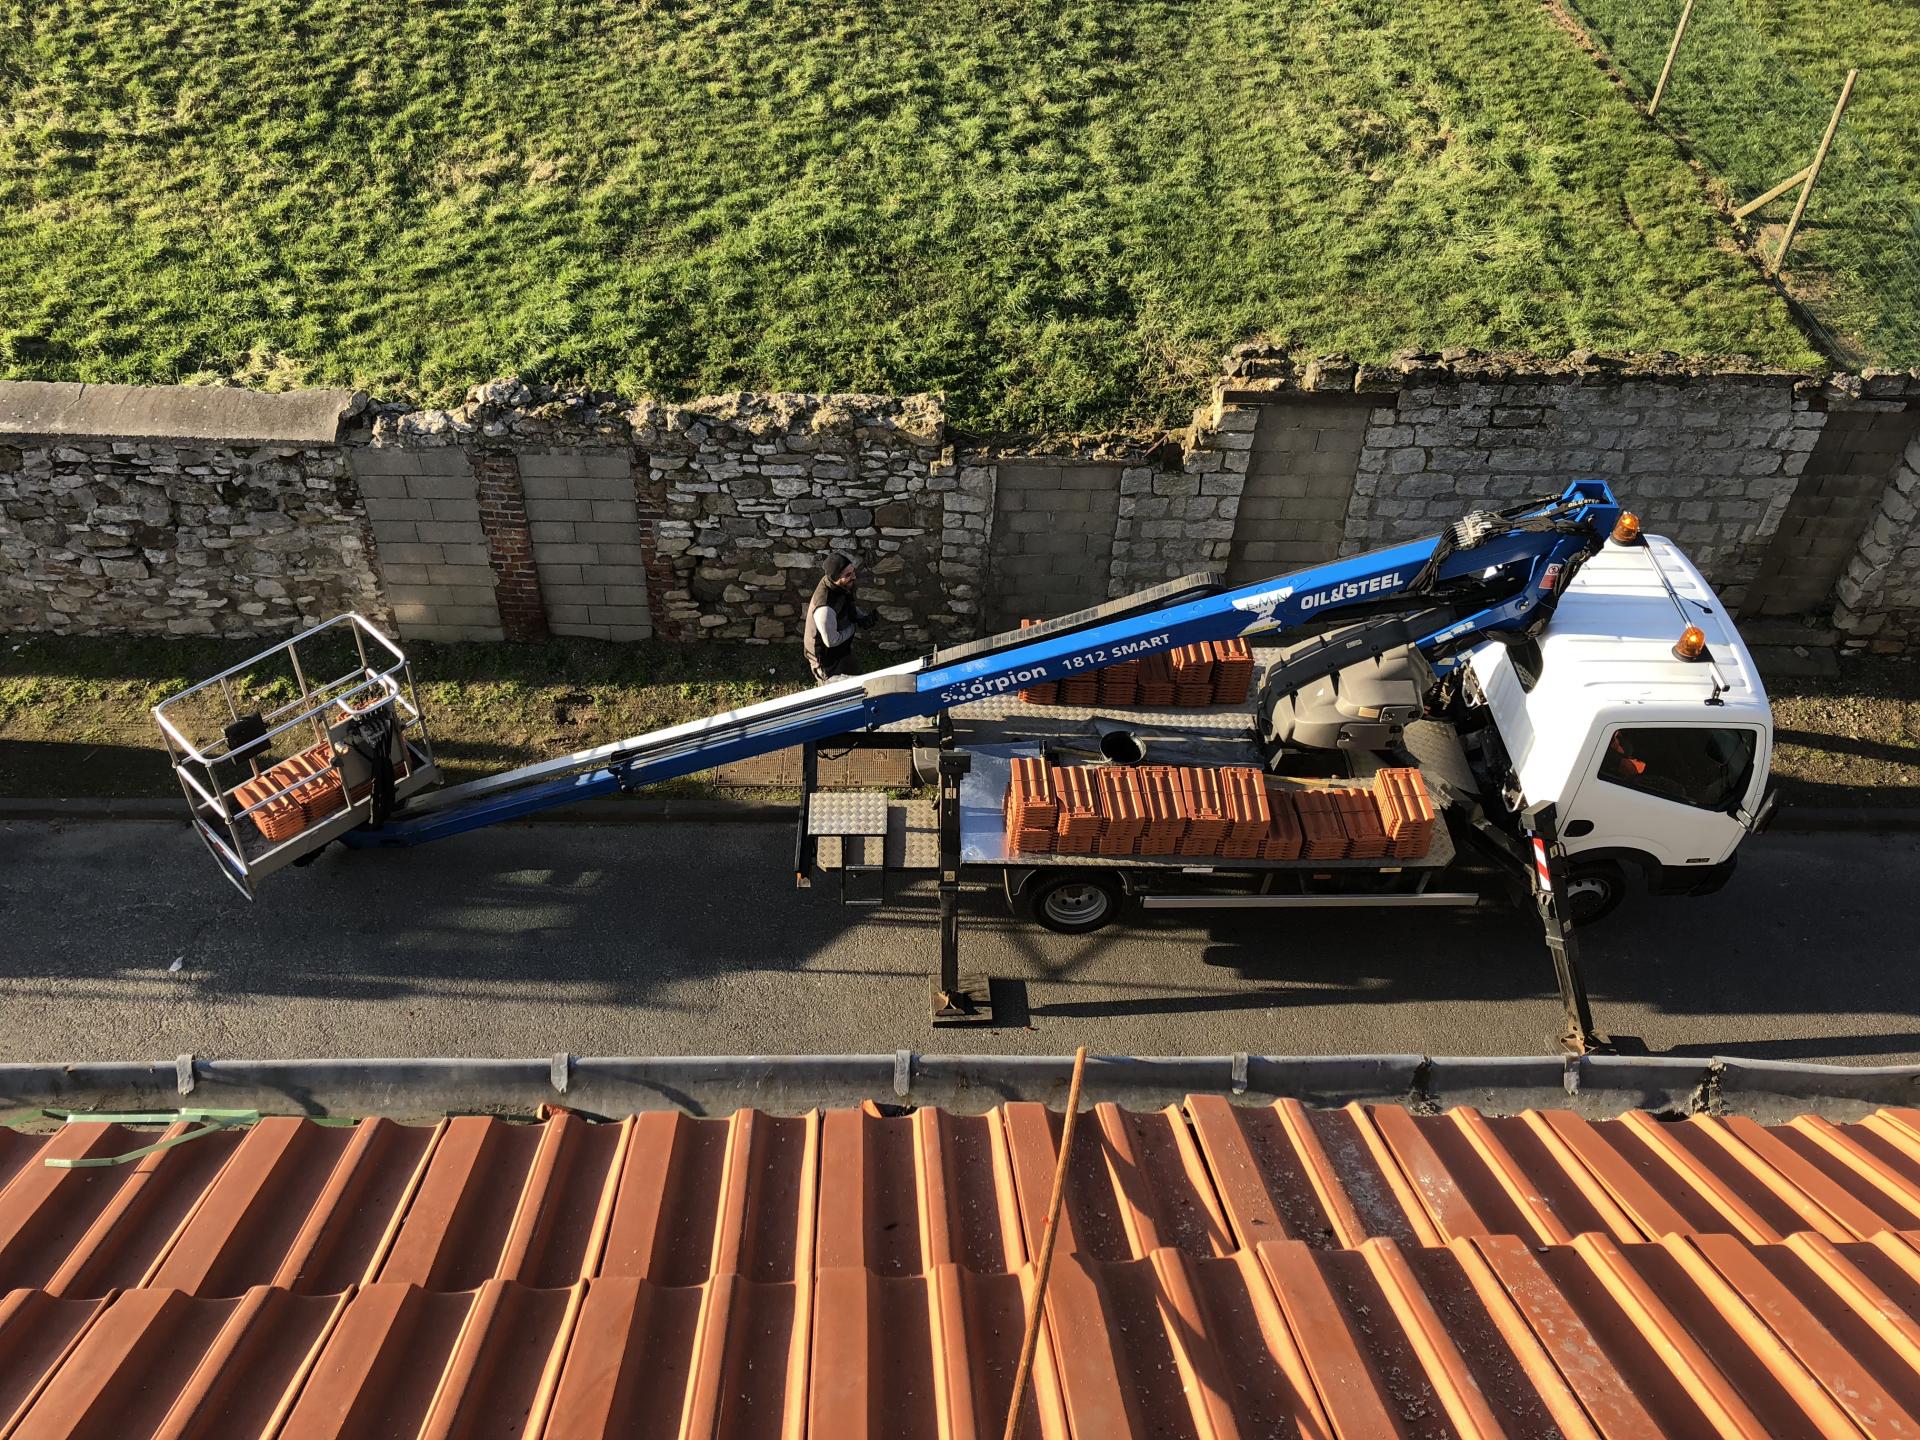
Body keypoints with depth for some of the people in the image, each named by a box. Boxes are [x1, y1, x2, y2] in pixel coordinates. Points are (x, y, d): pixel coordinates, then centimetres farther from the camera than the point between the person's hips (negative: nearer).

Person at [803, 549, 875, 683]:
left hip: (842, 651, 8)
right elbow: (832, 641, -31)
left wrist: (863, 616, -13)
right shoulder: (825, 608, -43)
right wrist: (856, 626, -20)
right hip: (828, 662, -8)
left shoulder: (841, 586, -16)